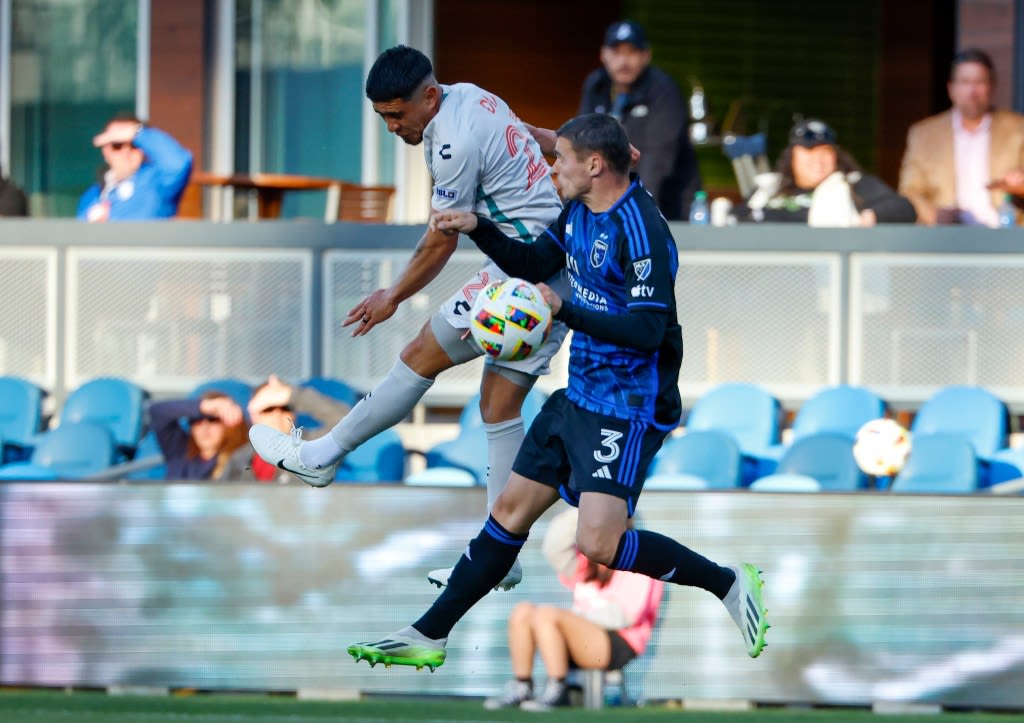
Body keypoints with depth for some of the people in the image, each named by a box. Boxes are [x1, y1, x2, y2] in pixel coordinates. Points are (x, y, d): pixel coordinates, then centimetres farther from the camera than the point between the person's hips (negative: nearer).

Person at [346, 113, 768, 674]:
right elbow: (533, 264, 24)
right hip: (578, 395, 9)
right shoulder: (579, 213, 8)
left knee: (599, 544, -20)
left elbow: (648, 329, -26)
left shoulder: (639, 229, -21)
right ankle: (429, 635, 19)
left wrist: (565, 311, -32)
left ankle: (728, 584, -5)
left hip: (628, 408, -9)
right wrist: (476, 228, 10)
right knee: (510, 512, 12)